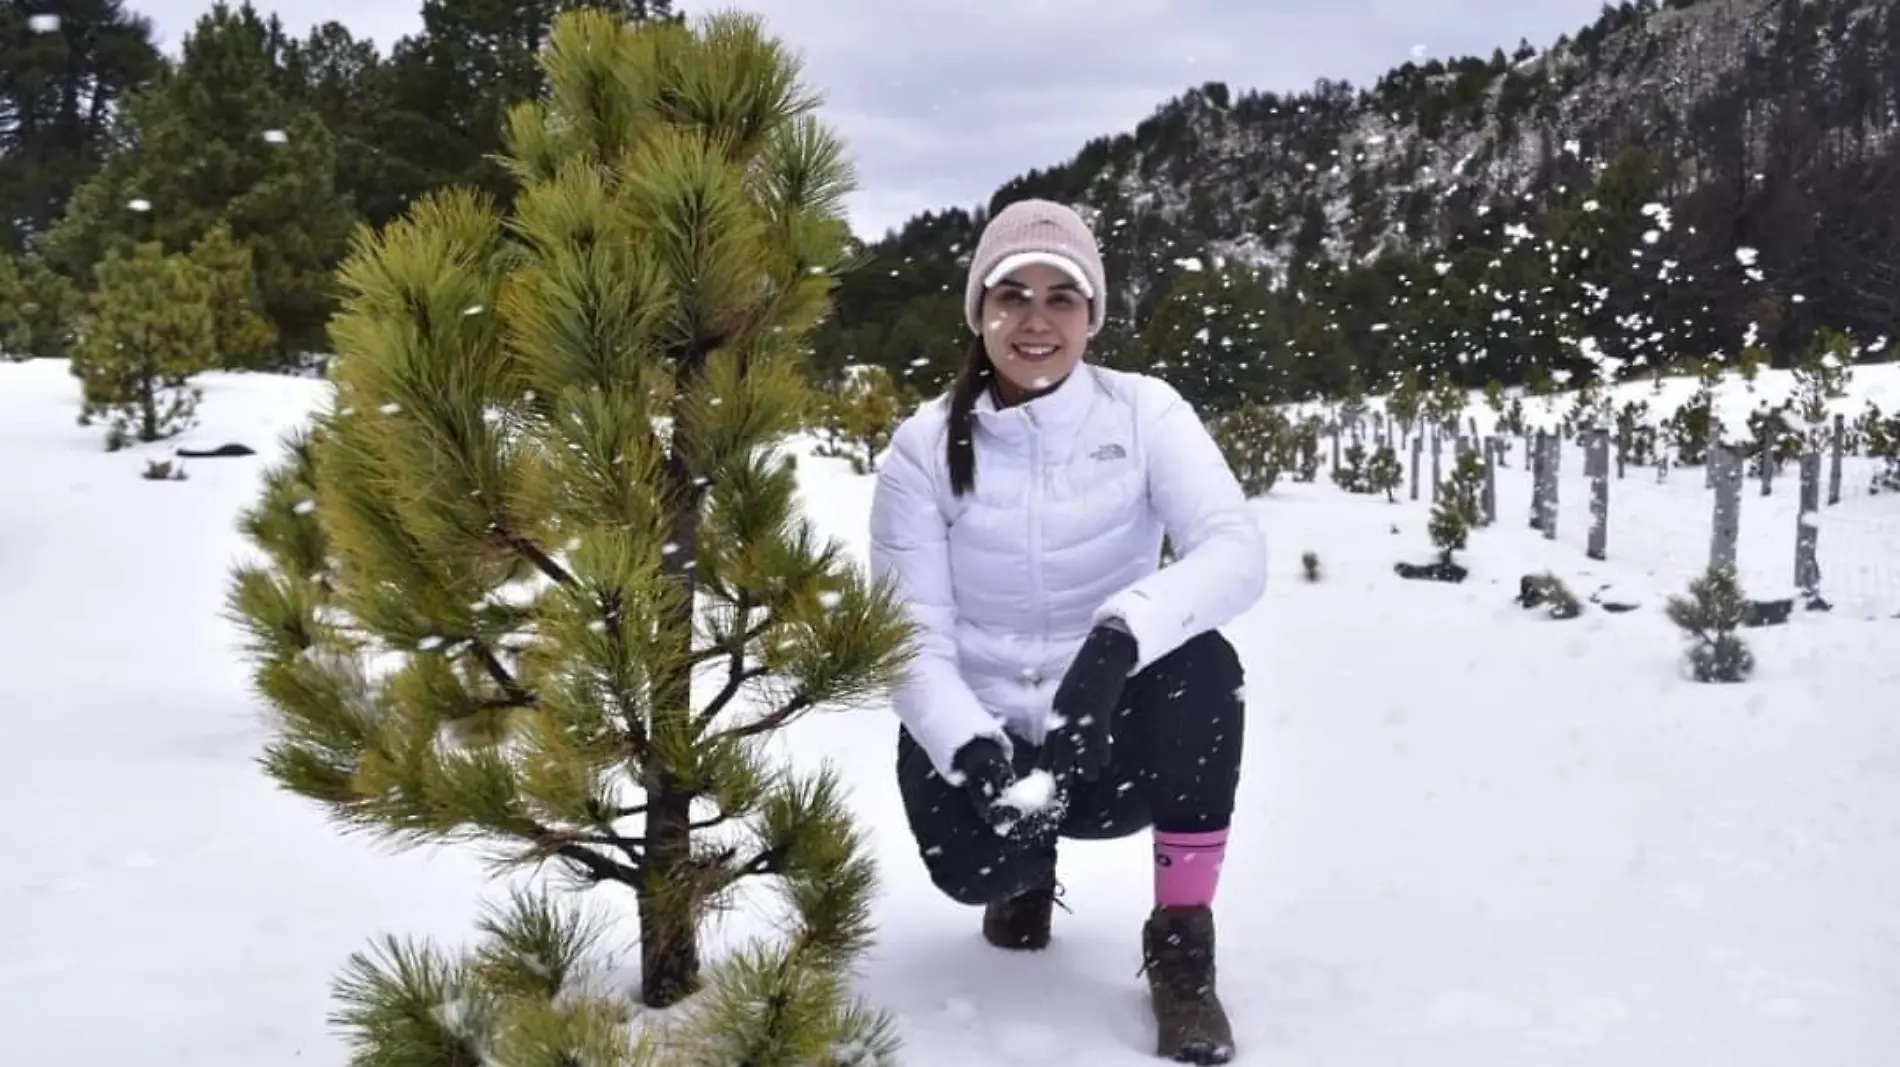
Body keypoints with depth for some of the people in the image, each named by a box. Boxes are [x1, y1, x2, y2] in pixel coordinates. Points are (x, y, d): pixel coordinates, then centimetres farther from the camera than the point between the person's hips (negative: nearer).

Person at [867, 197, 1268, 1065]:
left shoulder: (1144, 413, -9)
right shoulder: (925, 446, -8)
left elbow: (1238, 550, -25)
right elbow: (913, 636, -13)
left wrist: (1119, 638, -44)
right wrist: (975, 752, -32)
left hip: (1114, 729, 0)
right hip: (979, 729, 0)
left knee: (1199, 661, -33)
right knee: (972, 865, -31)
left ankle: (1183, 943, -13)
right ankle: (1026, 870, 12)